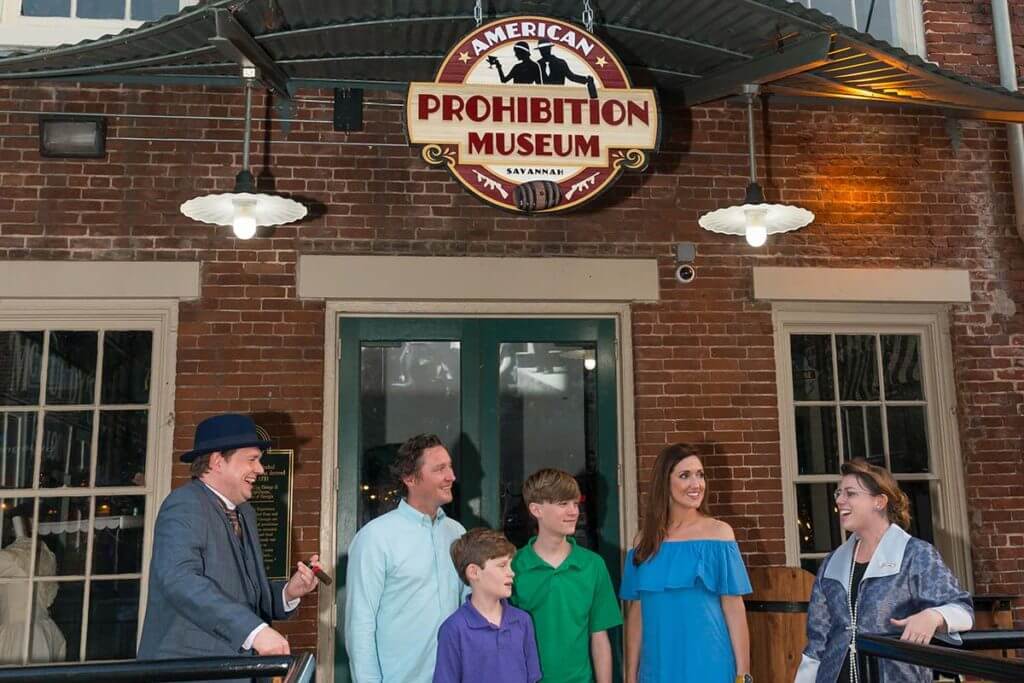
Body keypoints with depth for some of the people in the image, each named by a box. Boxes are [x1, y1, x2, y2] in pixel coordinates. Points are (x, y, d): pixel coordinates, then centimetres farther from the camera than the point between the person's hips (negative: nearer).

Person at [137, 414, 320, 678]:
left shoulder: (245, 513, 14)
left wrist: (288, 592, -3)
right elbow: (179, 579, -27)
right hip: (188, 667, -7)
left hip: (235, 666, 8)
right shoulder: (184, 505, -12)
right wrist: (254, 629, -33)